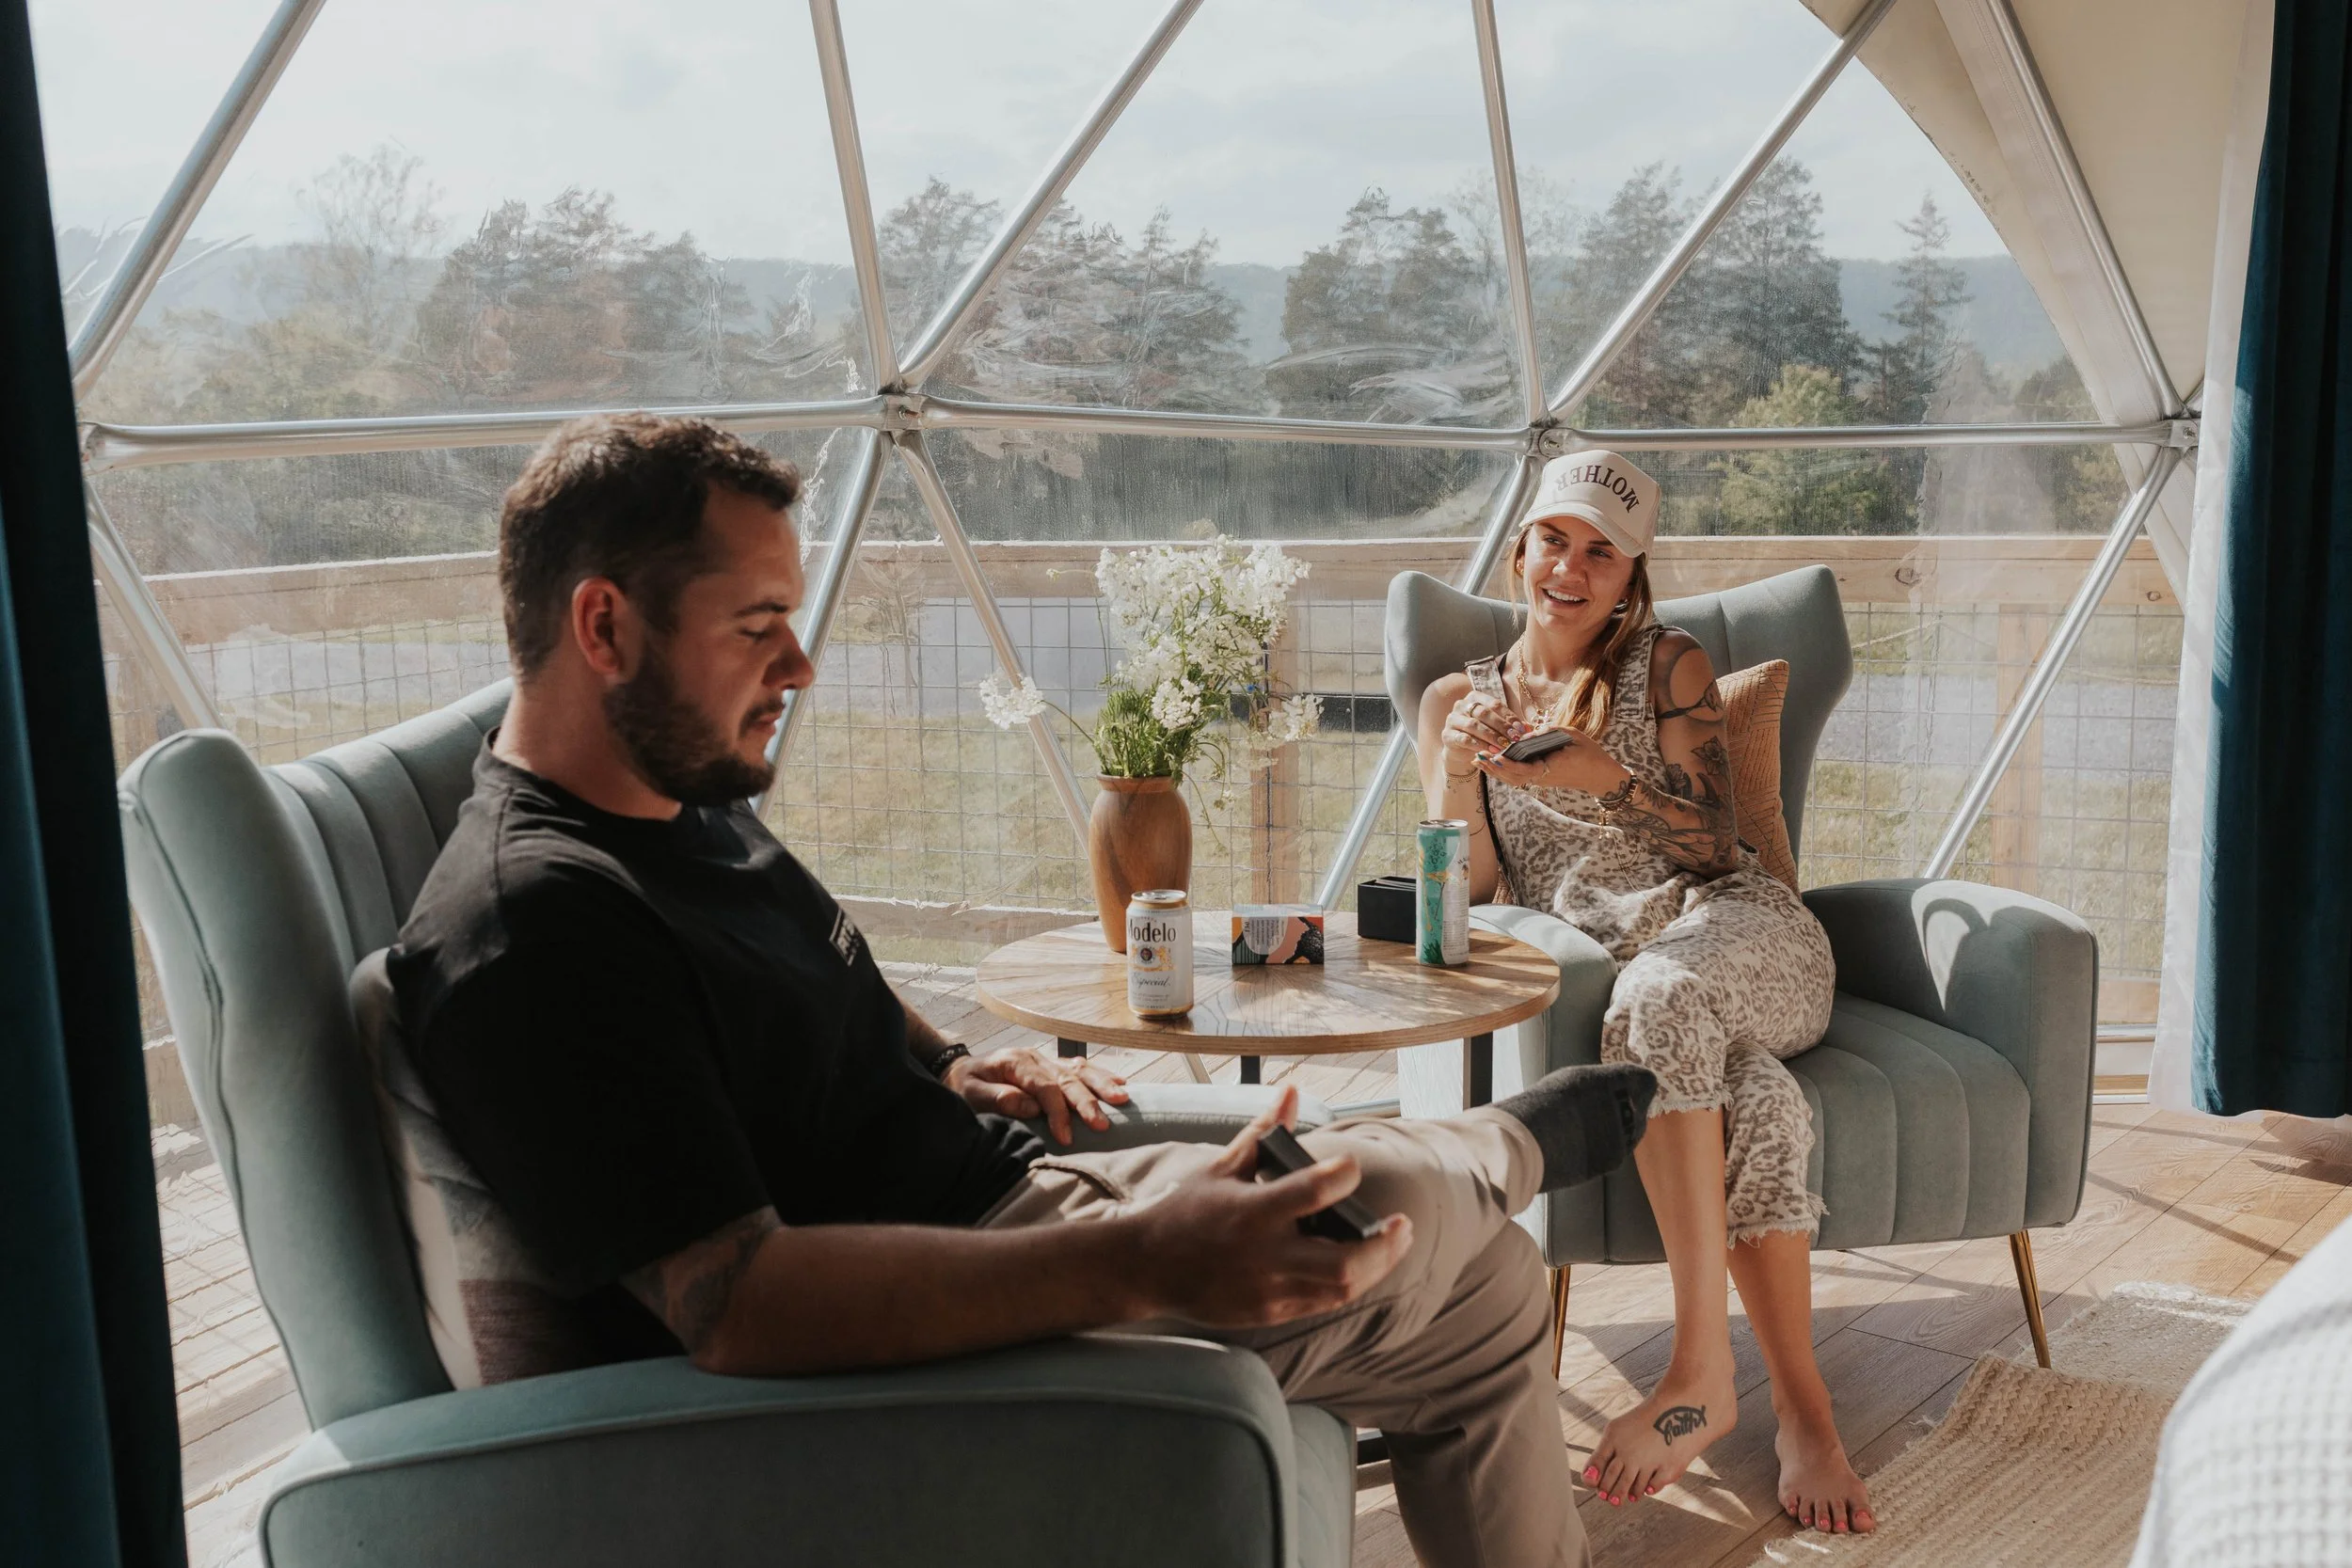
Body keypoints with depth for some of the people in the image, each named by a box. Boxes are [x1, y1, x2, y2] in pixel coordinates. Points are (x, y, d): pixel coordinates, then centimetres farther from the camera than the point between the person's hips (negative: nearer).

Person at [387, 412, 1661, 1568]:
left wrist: (947, 1070, 6)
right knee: (1386, 1205, -7)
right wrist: (1139, 1263, -39)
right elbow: (733, 1301, -34)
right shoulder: (529, 927, -26)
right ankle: (1513, 1147, 30)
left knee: (1479, 1287, 9)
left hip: (1001, 1192, 10)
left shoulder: (689, 801, 7)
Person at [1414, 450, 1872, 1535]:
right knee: (1750, 1101, -35)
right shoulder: (1458, 699, 18)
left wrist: (1604, 776, -17)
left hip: (1729, 929, 0)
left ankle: (1701, 1369, -36)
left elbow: (1713, 846, 1)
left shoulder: (1669, 669, 14)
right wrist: (1457, 775, -12)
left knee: (1658, 995, -39)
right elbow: (1463, 892, 7)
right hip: (1592, 967, 1)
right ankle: (1798, 1407, -28)